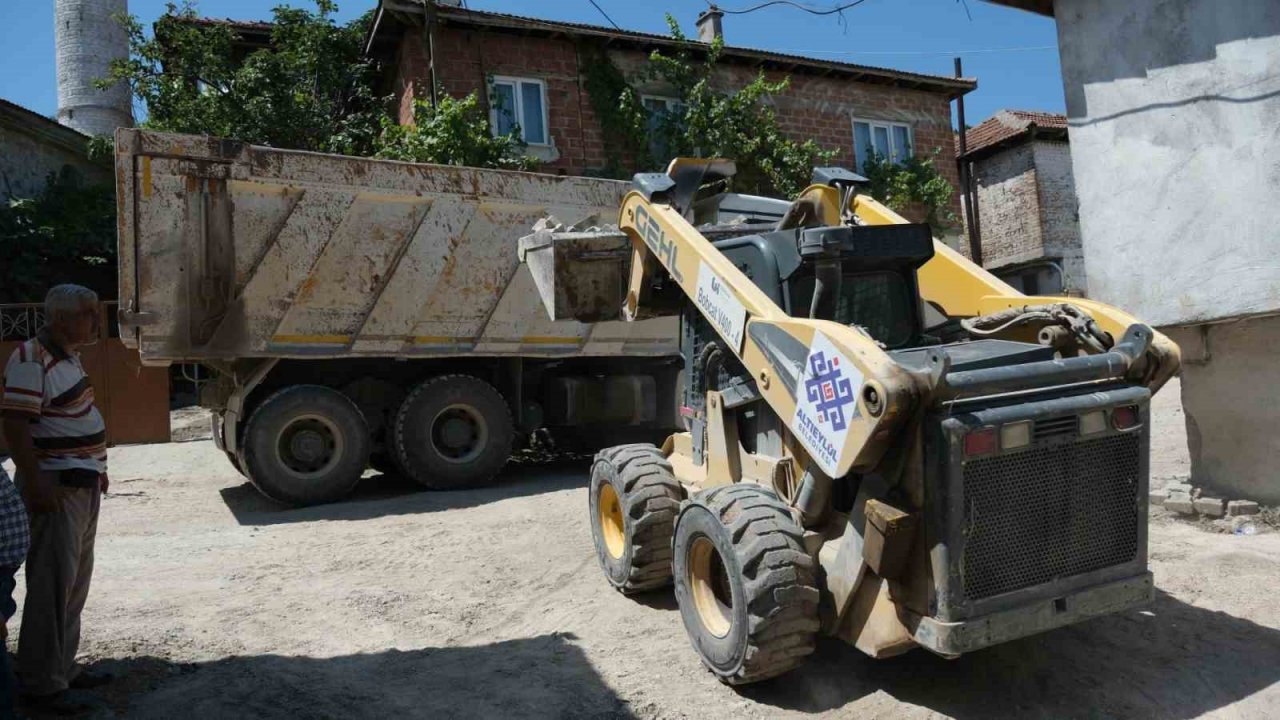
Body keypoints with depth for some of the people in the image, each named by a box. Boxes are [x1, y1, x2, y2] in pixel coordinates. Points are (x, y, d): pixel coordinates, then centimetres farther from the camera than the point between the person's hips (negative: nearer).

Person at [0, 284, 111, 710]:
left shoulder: (67, 356, 13)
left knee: (75, 583, 16)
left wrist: (95, 467, 22)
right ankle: (41, 684, 8)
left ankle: (63, 668, 28)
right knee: (52, 584, -3)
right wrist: (34, 485, -26)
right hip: (55, 490, -10)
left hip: (83, 486, 10)